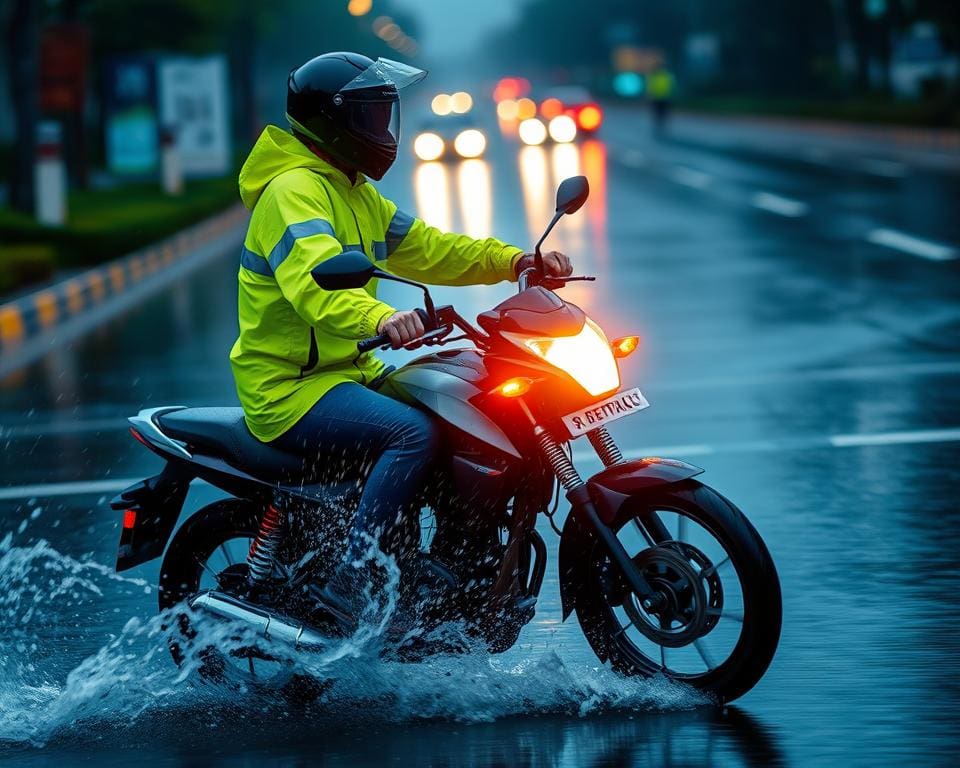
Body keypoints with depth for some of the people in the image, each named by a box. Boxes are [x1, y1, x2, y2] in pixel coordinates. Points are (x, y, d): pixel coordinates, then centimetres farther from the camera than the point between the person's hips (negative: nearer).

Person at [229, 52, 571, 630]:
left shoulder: (356, 193, 17)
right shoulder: (295, 191, -16)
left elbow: (426, 250, 17)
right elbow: (313, 282, -34)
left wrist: (514, 261, 2)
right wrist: (381, 318, -53)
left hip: (350, 369, 10)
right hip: (290, 388, -10)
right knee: (414, 432, -30)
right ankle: (351, 582, -28)